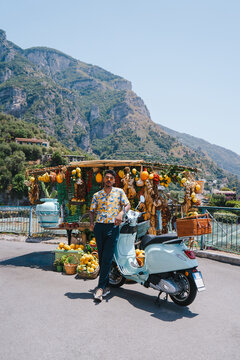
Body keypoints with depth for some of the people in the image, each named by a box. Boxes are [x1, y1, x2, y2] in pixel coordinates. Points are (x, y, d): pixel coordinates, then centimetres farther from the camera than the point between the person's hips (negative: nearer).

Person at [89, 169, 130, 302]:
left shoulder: (119, 191, 8)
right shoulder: (97, 195, 14)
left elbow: (128, 205, 5)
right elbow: (92, 210, 14)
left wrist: (121, 213, -15)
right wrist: (91, 222, -4)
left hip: (113, 227, -3)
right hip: (99, 227, 3)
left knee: (107, 258, -9)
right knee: (101, 257, 7)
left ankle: (101, 287, -5)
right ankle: (106, 286, 19)